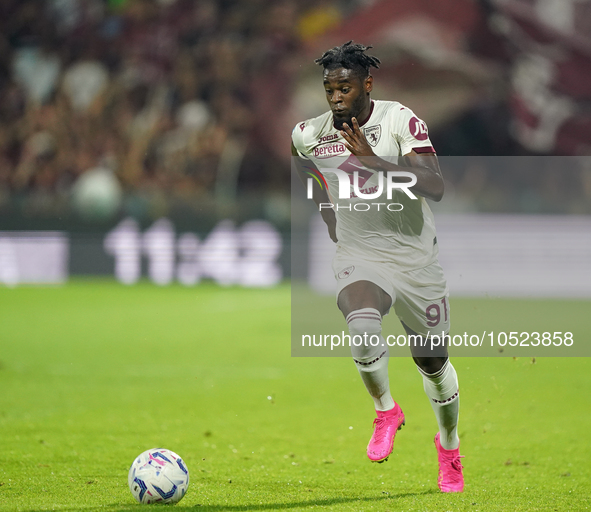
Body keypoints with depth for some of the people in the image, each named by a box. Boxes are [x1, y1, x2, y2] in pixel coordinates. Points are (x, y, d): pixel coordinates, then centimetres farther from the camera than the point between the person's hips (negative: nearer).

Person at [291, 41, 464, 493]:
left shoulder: (400, 120, -15)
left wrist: (374, 161, -33)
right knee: (363, 326, -32)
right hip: (359, 257, 1)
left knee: (433, 362, 12)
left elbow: (436, 186, -25)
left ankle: (449, 447, 40)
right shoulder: (309, 135, -4)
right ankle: (386, 412, -5)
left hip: (415, 257, -1)